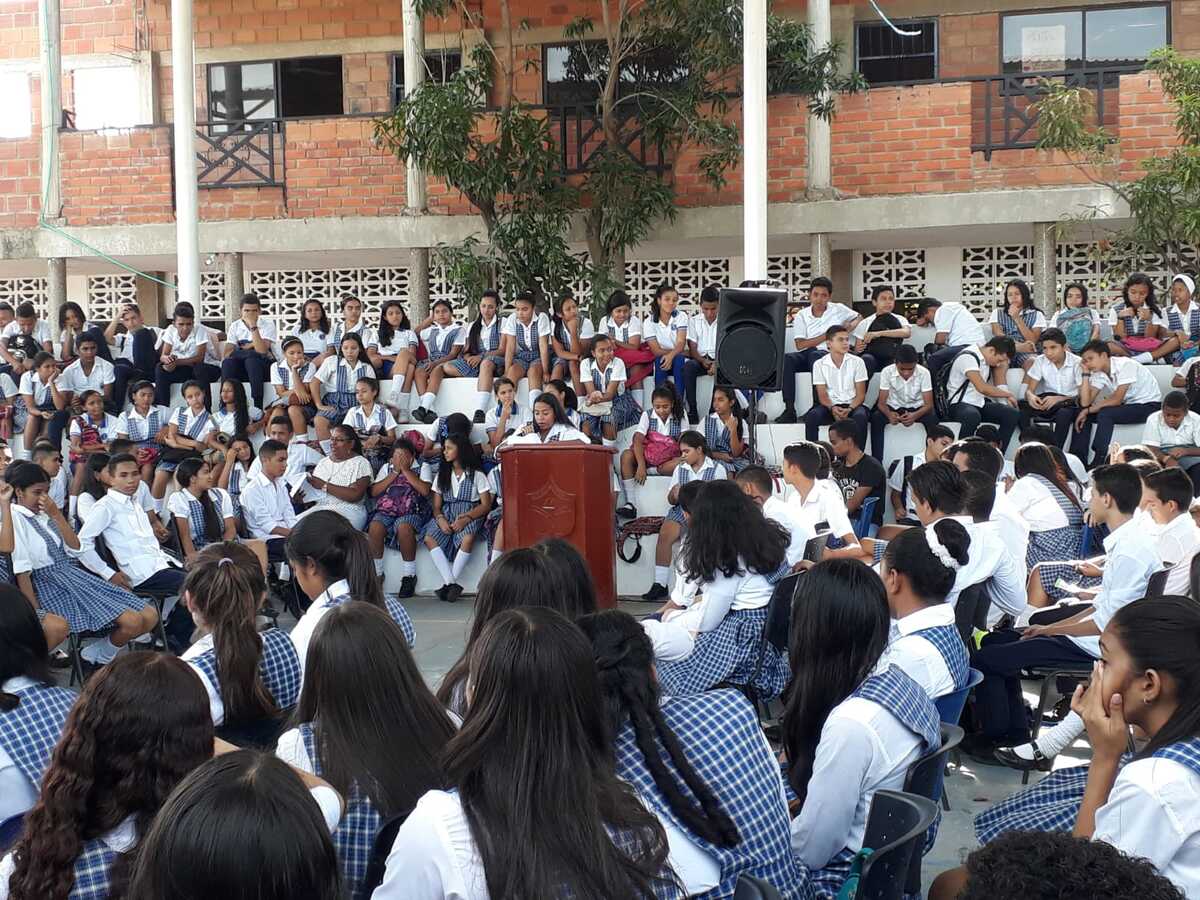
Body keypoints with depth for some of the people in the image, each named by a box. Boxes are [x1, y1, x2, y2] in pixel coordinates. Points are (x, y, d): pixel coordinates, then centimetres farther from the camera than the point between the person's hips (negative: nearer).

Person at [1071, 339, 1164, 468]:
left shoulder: (1125, 365, -22)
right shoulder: (1098, 373, -1)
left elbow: (1117, 399, -26)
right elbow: (1086, 402, -8)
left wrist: (1089, 410, -20)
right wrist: (1086, 374, -12)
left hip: (1149, 405, -8)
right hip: (1128, 405, 8)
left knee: (1105, 413, -29)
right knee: (1083, 415, -7)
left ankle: (1097, 463, -24)